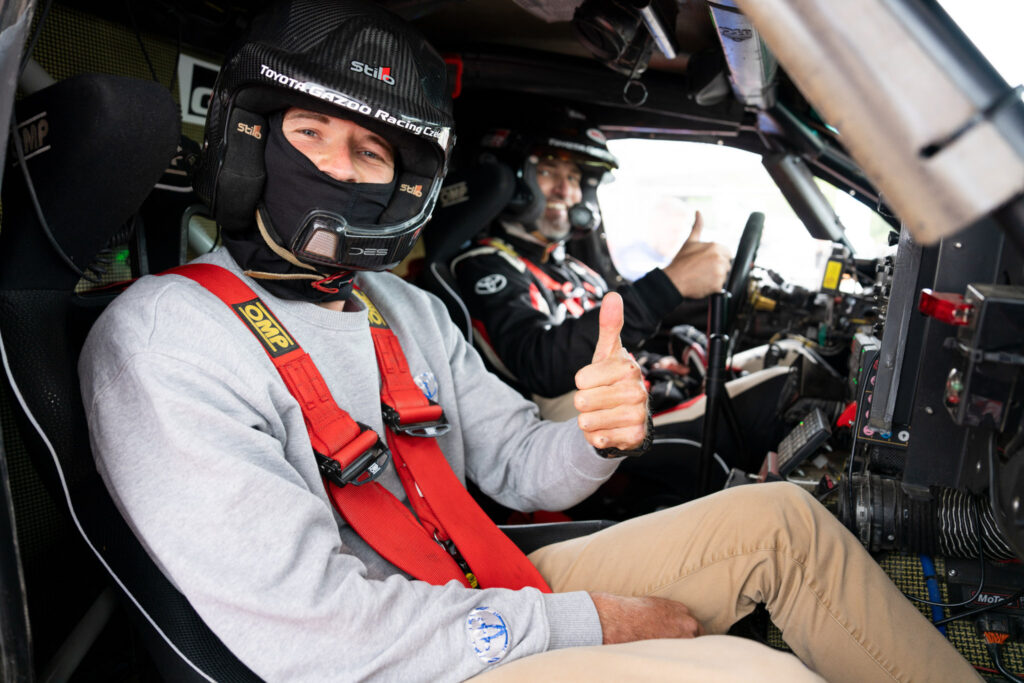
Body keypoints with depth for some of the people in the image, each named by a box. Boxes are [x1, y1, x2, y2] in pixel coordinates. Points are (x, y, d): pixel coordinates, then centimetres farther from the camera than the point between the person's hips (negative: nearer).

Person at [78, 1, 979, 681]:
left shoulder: (409, 310, 7)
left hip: (483, 600, 7)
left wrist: (598, 435, -16)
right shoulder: (158, 341, -16)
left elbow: (522, 470, 10)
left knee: (783, 519, 3)